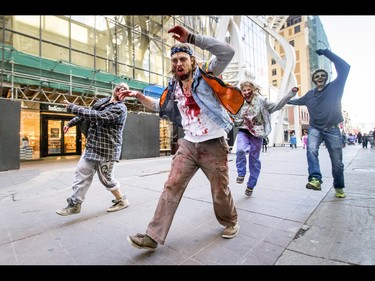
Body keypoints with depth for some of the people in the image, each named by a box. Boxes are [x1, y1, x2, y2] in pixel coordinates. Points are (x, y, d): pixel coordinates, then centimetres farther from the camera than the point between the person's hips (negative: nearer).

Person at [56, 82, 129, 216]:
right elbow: (87, 113, 26)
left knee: (106, 178, 2)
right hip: (91, 147, 7)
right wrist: (70, 123, 22)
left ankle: (121, 201, 25)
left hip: (107, 150, -7)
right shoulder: (101, 101, 11)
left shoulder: (120, 109, -15)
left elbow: (98, 116, -27)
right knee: (82, 172, 8)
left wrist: (73, 108, -21)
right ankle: (75, 204, 23)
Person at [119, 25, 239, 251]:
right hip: (188, 144, 4)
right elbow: (160, 106, 27)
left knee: (220, 190, 10)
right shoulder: (173, 89, 10)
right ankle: (153, 236, 11)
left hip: (214, 144, -4)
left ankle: (231, 221, 41)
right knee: (172, 186, 0)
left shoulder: (206, 75, -3)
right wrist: (139, 96, 14)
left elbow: (227, 52, -18)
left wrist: (191, 37, -21)